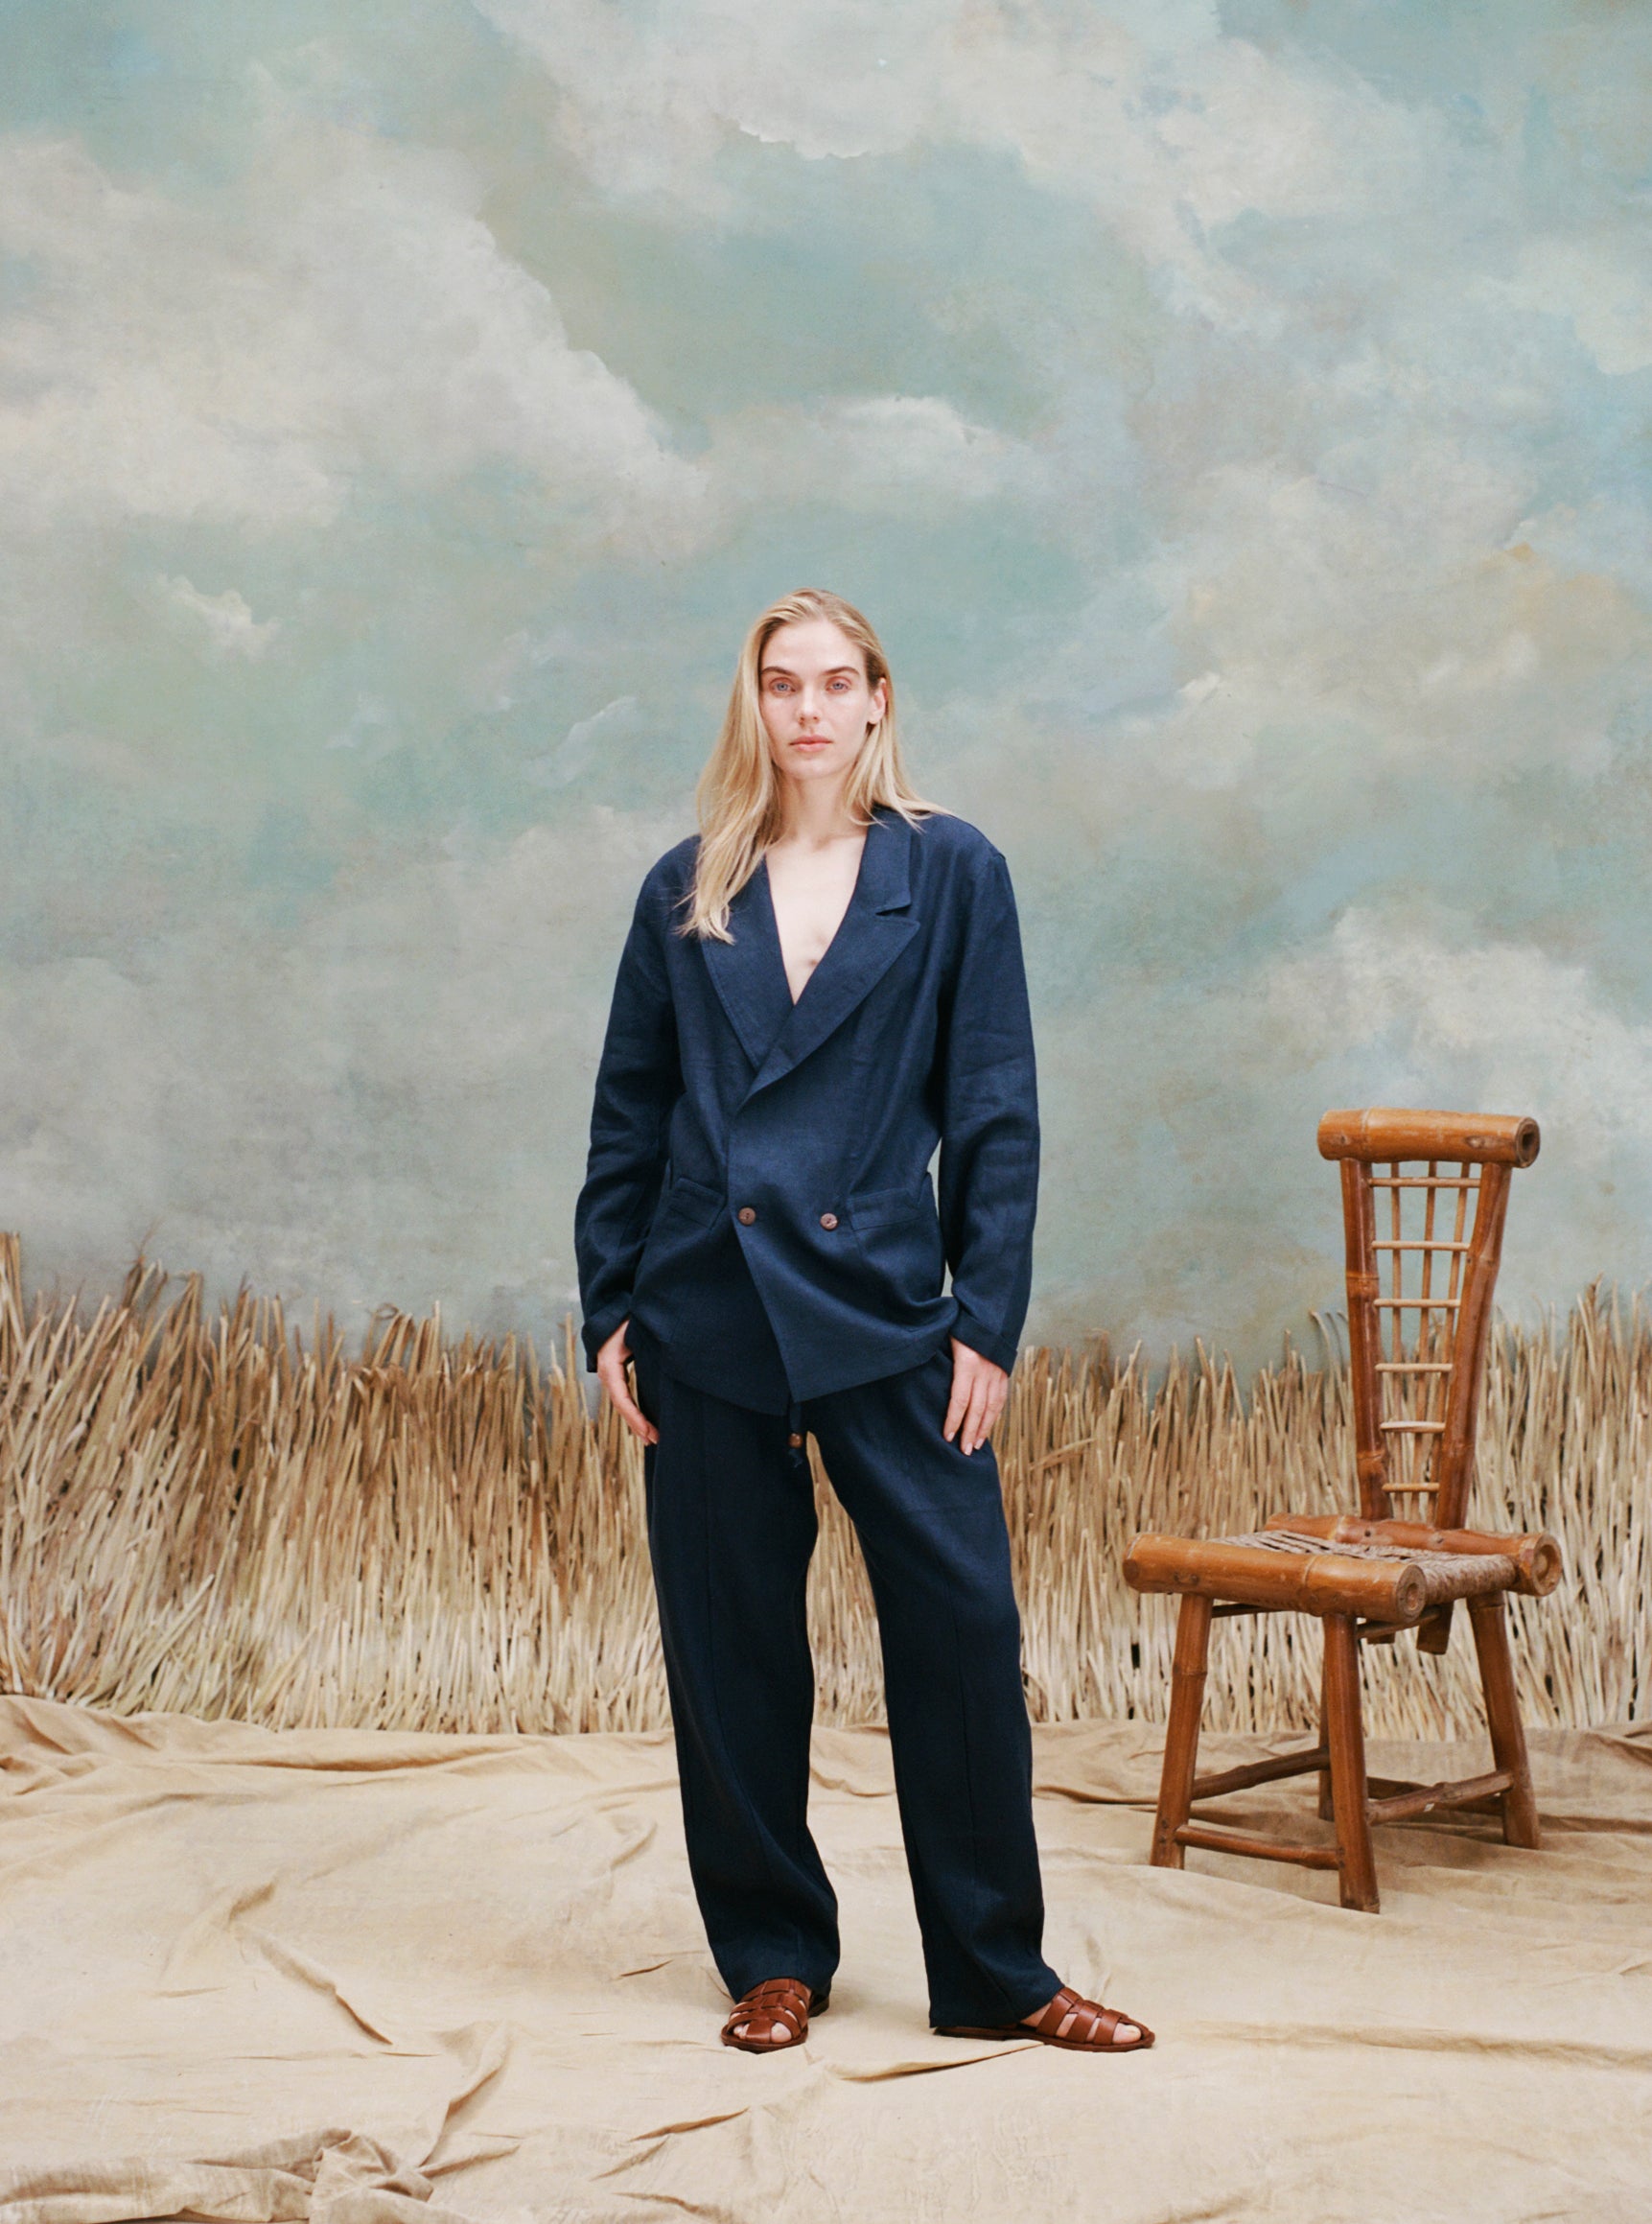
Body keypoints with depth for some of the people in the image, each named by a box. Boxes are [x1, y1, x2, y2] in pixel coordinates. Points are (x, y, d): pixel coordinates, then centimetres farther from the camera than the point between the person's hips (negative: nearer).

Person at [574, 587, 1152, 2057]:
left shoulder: (952, 873, 3)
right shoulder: (688, 890, 8)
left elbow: (996, 1111, 0)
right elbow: (630, 1111, 10)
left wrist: (989, 1322, -5)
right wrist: (609, 1311, 5)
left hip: (885, 1311, -1)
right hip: (709, 1316, 2)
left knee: (963, 1626, -3)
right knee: (731, 1644, 7)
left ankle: (996, 1975, 12)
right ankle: (774, 1958, 23)